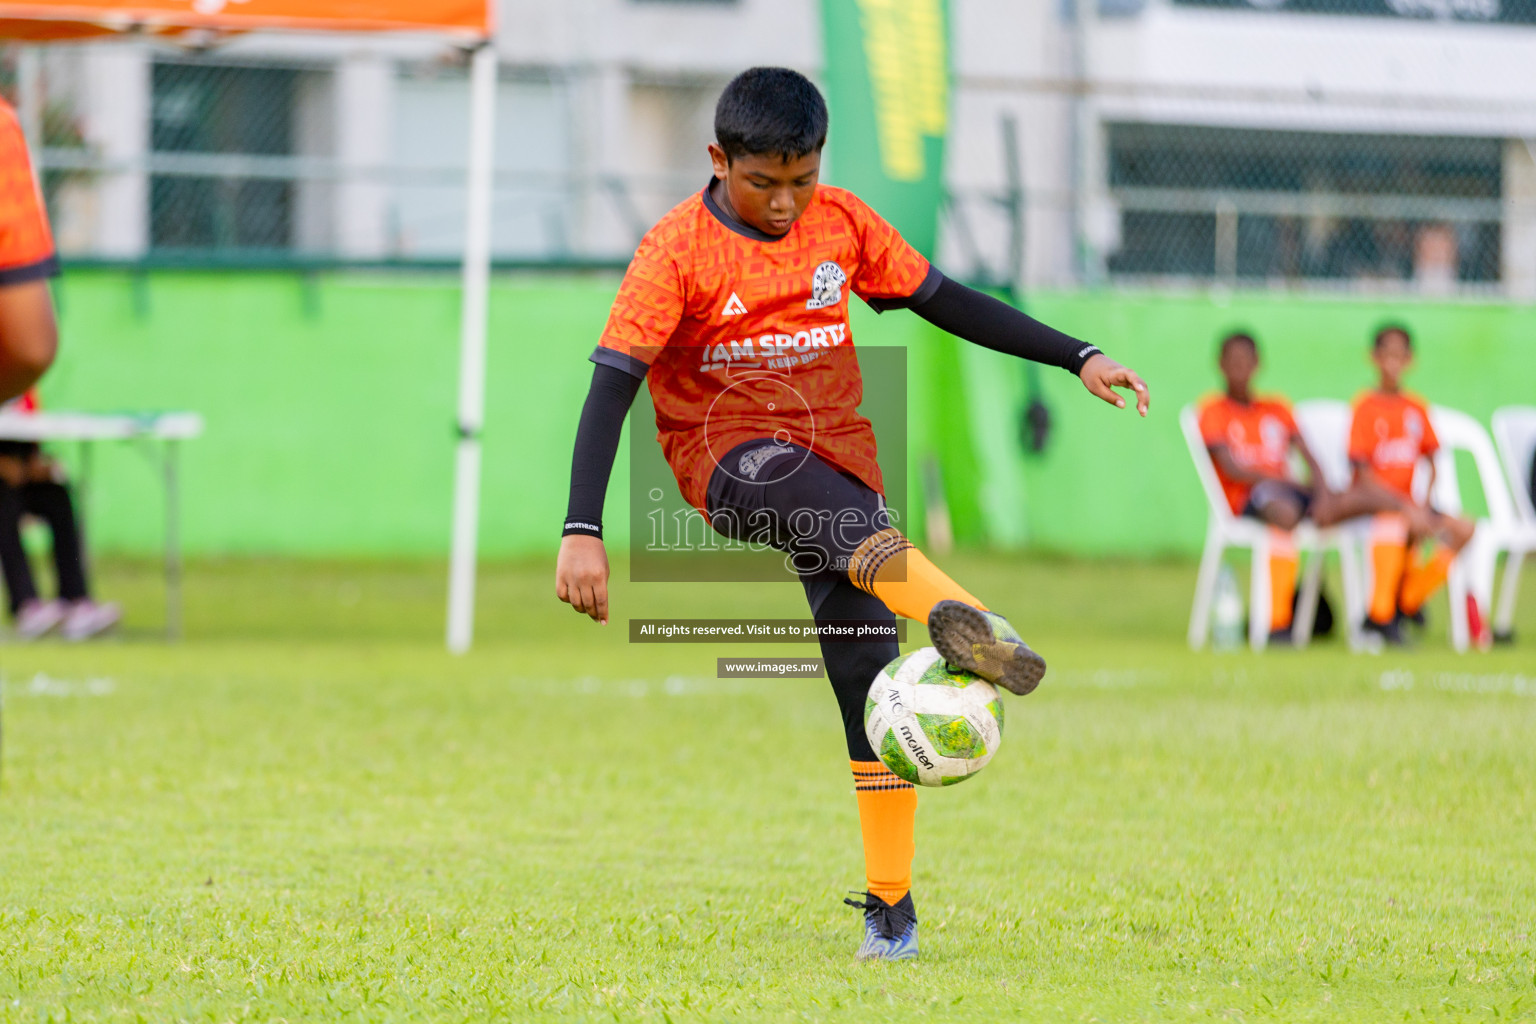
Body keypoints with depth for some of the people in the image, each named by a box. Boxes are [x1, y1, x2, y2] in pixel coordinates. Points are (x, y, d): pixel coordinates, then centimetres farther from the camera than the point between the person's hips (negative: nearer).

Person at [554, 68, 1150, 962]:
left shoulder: (842, 223, 4)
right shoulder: (678, 250, -9)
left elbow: (944, 302, 13)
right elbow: (613, 385, -14)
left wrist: (1079, 358, 9)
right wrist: (584, 531, -23)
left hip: (837, 450, 4)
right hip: (728, 459, -4)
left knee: (867, 667, -9)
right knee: (831, 505, -37)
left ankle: (891, 902, -2)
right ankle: (958, 621, -63)